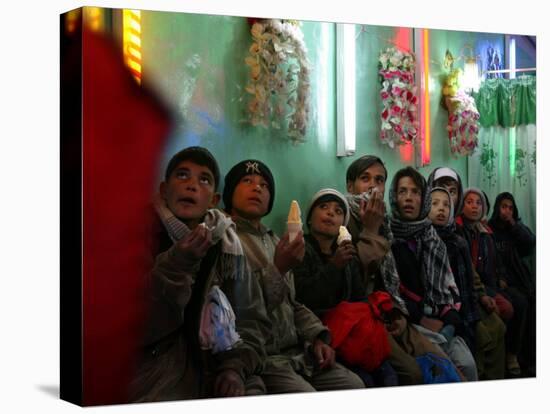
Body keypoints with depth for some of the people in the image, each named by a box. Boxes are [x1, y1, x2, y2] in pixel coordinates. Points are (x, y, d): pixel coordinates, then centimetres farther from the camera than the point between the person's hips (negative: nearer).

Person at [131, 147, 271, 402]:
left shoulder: (226, 246, 6)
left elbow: (251, 318, 10)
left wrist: (236, 367, -7)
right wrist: (178, 263, -21)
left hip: (213, 372, 3)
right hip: (155, 376, -3)